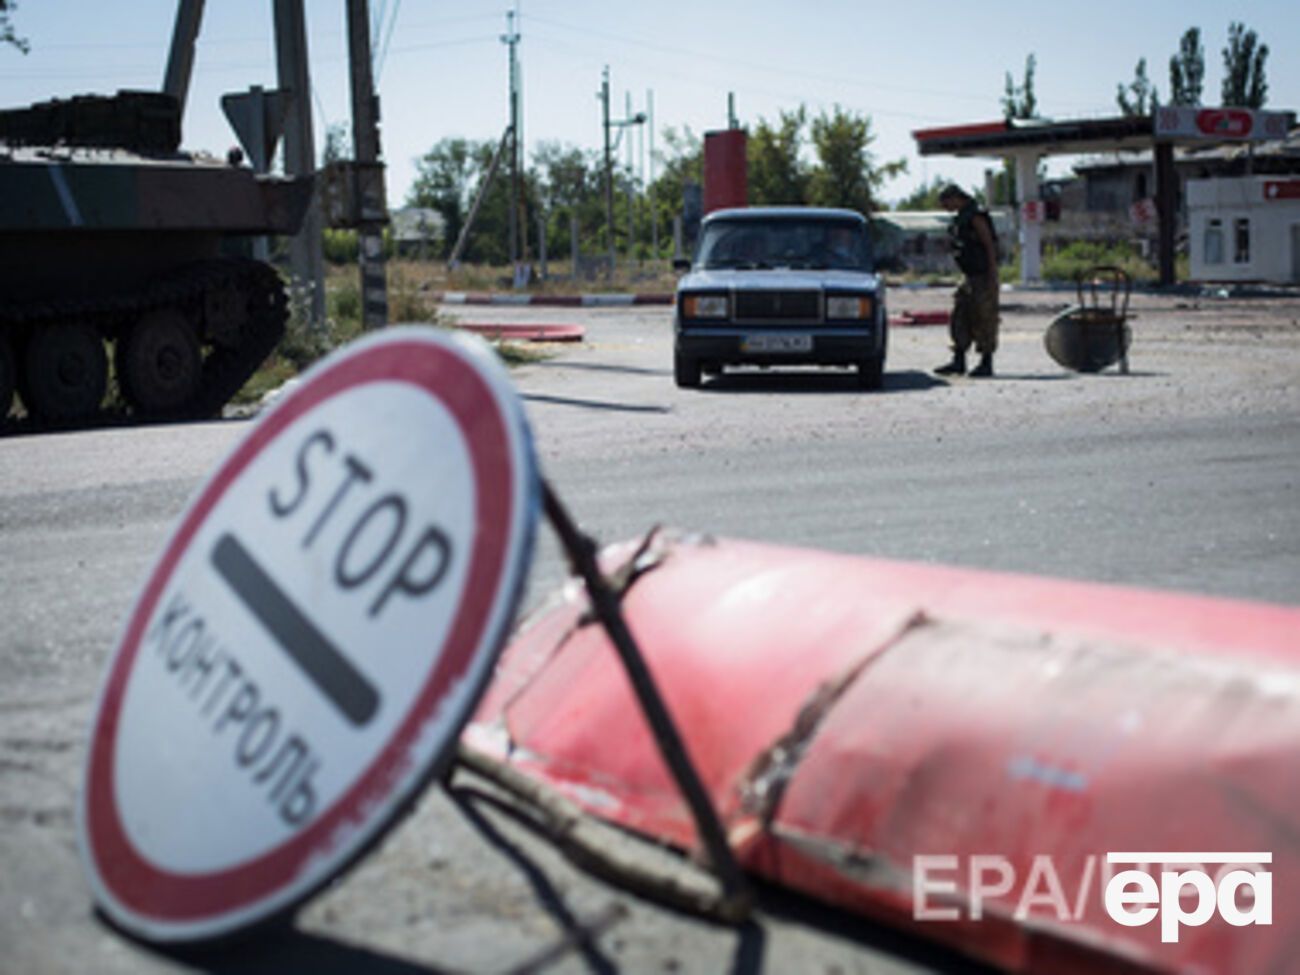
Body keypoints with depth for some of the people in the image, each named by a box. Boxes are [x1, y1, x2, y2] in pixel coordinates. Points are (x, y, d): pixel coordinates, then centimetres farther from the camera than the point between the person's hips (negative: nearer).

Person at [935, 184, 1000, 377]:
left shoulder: (976, 216, -14)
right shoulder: (959, 218, 14)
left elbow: (990, 246, -16)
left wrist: (993, 277, -19)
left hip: (983, 277, -9)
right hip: (968, 277, 9)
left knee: (984, 320, -4)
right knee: (960, 318, 7)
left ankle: (986, 363, 1)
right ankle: (958, 362, 10)